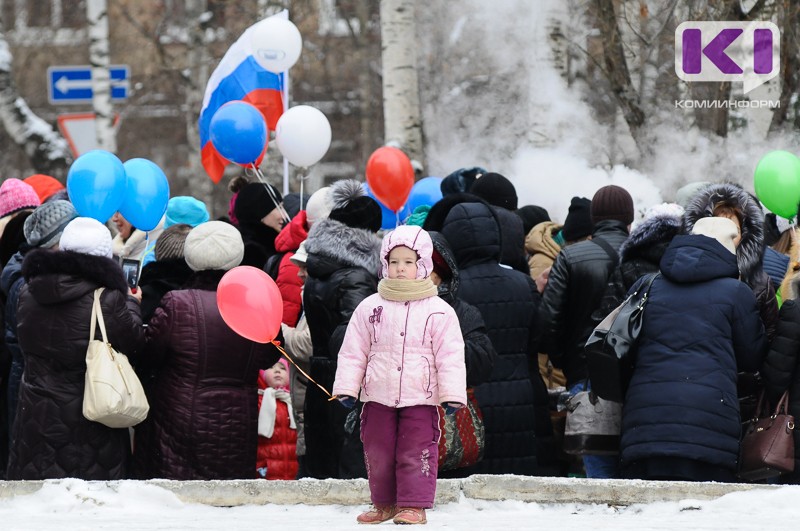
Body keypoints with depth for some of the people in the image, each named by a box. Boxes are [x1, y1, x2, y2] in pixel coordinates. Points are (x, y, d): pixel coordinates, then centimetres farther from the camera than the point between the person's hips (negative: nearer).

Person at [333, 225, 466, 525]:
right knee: (378, 452, 9)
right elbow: (353, 352, 6)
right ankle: (385, 504, 22)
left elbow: (450, 357, -3)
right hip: (378, 398, 3)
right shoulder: (370, 308, 3)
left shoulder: (438, 312, -3)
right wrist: (346, 388, 1)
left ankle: (414, 506, 4)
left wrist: (452, 394, -7)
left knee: (415, 453, -3)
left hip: (419, 399, -3)